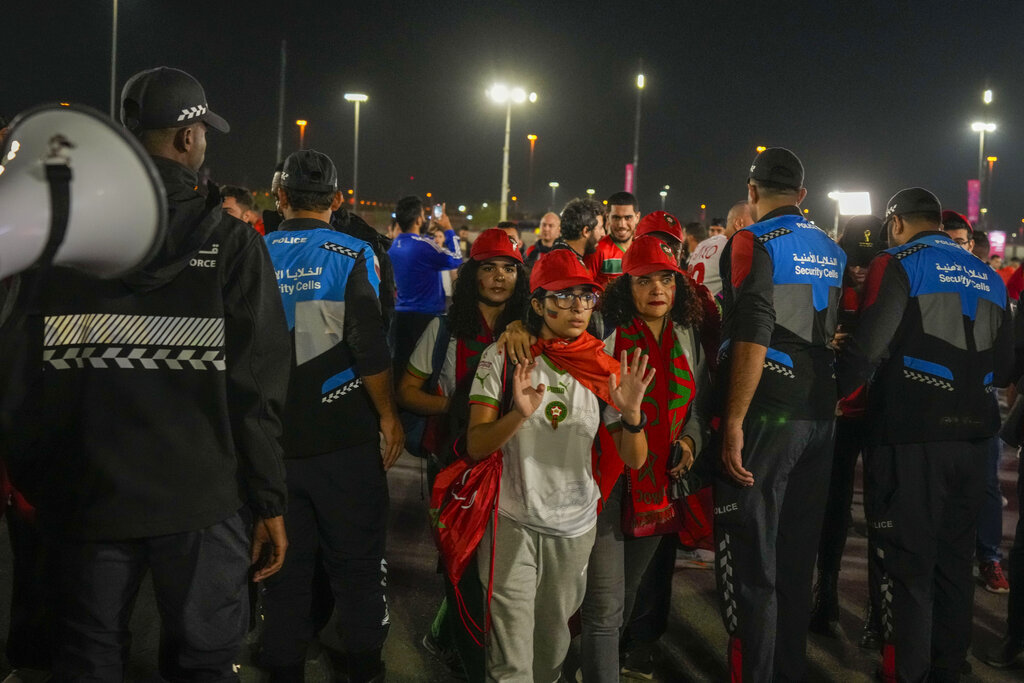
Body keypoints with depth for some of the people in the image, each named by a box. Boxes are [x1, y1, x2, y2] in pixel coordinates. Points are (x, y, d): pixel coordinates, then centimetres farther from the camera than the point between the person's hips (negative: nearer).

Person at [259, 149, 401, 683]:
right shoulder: (352, 255, -9)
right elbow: (369, 346, -16)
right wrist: (388, 415, -4)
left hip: (273, 437, 3)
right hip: (345, 436, -3)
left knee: (284, 562, 14)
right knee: (356, 559, 10)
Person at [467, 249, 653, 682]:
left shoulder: (603, 368, 0)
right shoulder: (502, 358, -7)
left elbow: (634, 460, -3)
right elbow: (476, 447, -11)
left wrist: (631, 413, -24)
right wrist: (519, 414, -30)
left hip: (576, 527, 3)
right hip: (513, 521, -3)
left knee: (553, 645, 18)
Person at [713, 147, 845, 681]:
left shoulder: (753, 242, -9)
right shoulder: (833, 252, 12)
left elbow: (754, 337, -18)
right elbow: (836, 333, 15)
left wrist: (733, 422, -18)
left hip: (765, 415, -7)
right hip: (819, 415, 7)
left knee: (750, 561, 0)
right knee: (797, 555, 15)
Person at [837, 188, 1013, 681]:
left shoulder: (897, 265, -6)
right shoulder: (987, 277, 14)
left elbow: (866, 350, -16)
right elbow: (1005, 366, 17)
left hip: (911, 436, -6)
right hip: (972, 435, 6)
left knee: (908, 562, 1)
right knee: (954, 558, 15)